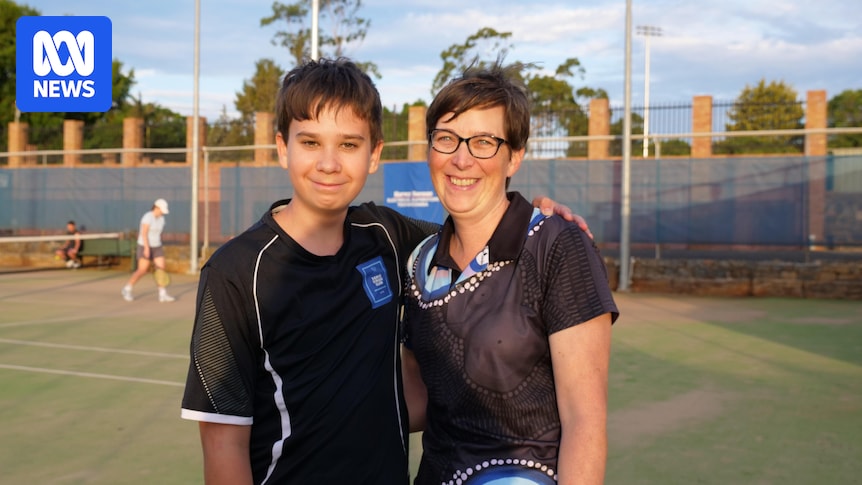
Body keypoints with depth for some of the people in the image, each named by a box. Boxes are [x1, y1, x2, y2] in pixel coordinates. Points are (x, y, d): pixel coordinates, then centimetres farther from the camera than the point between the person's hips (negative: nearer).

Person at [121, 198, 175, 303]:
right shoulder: (147, 217, -19)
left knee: (162, 269, -4)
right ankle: (126, 290, 14)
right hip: (145, 247, -7)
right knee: (142, 271, -5)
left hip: (156, 247, 7)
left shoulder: (161, 218, 7)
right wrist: (147, 248, -31)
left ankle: (163, 295, -4)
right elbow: (144, 233, -25)